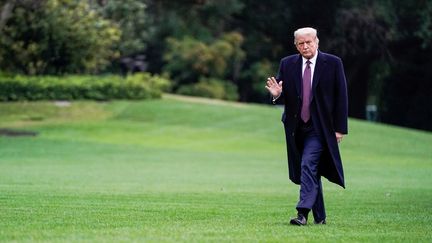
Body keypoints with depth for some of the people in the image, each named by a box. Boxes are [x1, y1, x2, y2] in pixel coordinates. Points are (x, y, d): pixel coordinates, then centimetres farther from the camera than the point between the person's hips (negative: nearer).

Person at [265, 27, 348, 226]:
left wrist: (340, 128, -8)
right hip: (296, 127, 4)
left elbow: (341, 97, -3)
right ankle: (319, 217, 19)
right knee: (311, 171, 11)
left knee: (308, 165, -19)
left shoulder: (333, 63, -3)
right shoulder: (287, 64, 5)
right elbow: (283, 97, 7)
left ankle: (303, 212, -23)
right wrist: (277, 95, -18)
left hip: (319, 127, -4)